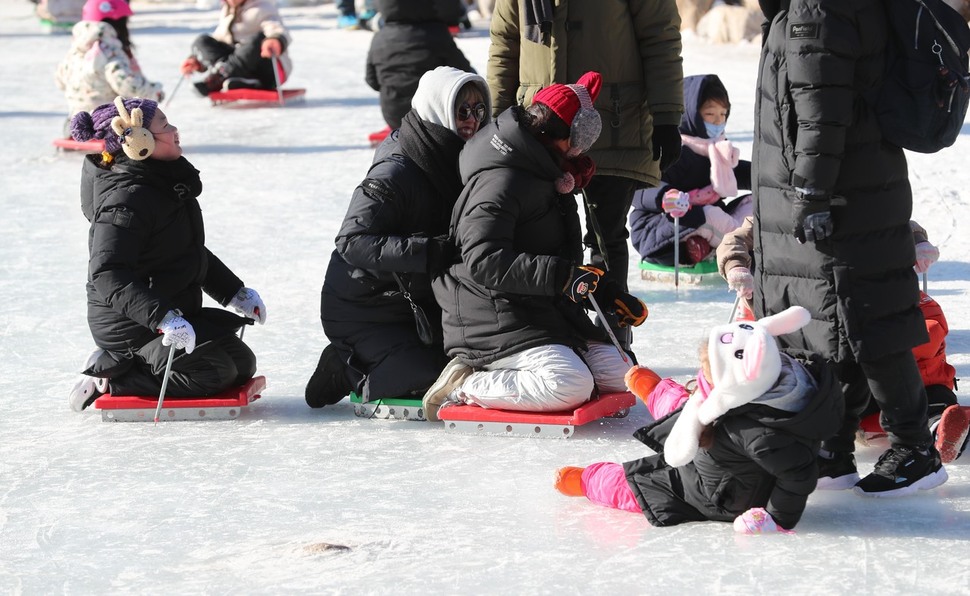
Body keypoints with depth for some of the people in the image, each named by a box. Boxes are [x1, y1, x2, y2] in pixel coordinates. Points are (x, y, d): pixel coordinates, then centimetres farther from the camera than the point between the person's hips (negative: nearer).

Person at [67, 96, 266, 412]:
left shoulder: (165, 182, 9)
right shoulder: (127, 199, -23)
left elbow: (192, 252, 22)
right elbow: (107, 275, -32)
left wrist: (235, 292, 18)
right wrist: (162, 317, -41)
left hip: (172, 312, 10)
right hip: (130, 326, -10)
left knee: (242, 363, 10)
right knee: (213, 373, -19)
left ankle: (114, 365, 9)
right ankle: (108, 379, -7)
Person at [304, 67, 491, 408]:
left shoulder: (454, 164, 1)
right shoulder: (395, 173, -25)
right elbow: (352, 241, -34)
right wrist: (428, 252, -41)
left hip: (415, 301, 9)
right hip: (362, 311, -9)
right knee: (424, 374, -22)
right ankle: (346, 369, 4)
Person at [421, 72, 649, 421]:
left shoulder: (547, 179, 17)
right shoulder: (499, 183, -16)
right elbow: (484, 261, -28)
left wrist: (606, 295, 19)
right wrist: (559, 275, -34)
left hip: (550, 315, 10)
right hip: (496, 323, -10)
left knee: (618, 377, 1)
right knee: (571, 385, -28)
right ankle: (463, 387, -14)